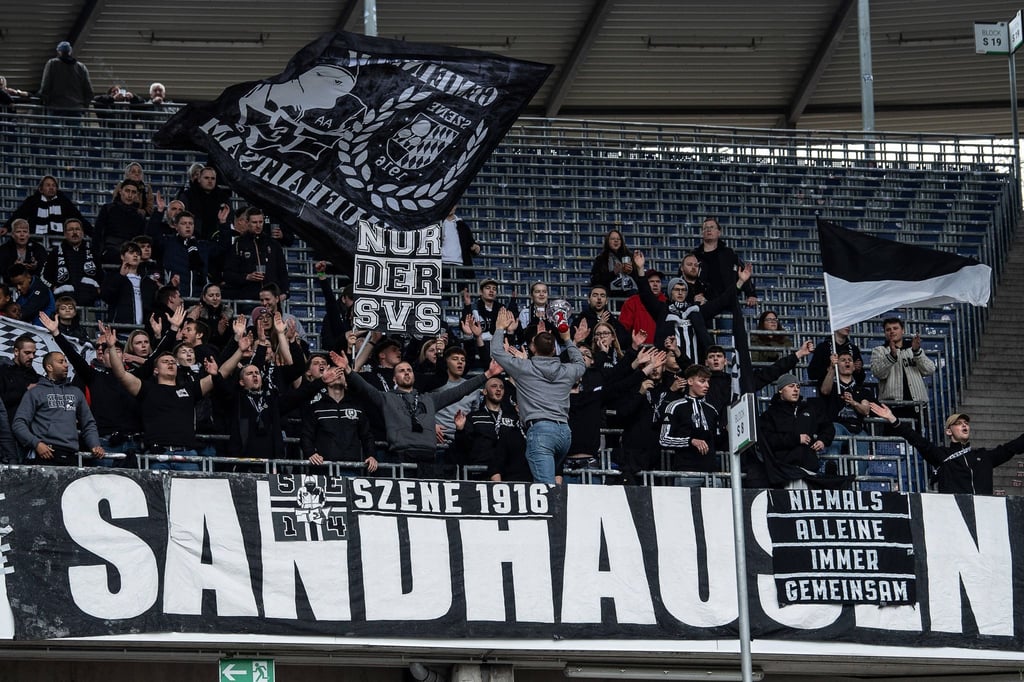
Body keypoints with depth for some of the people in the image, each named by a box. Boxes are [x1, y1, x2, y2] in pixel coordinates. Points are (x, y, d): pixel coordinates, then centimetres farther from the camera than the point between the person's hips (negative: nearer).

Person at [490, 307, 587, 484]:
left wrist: (500, 328, 35)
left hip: (539, 429, -5)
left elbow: (496, 351, 18)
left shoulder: (524, 368, 5)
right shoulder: (567, 371, 16)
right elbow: (580, 364, 42)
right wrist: (568, 340, 54)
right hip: (564, 432, 5)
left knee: (546, 484, -18)